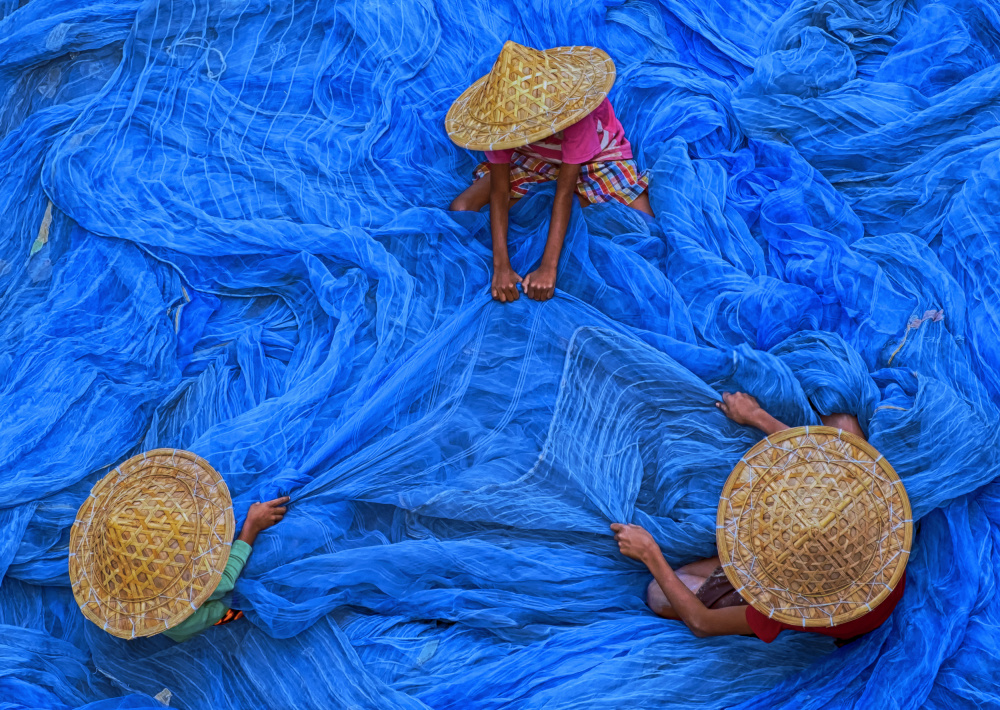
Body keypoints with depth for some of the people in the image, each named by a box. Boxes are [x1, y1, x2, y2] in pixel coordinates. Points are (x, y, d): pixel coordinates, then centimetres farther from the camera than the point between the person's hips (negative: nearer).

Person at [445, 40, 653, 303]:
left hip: (596, 153, -2)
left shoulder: (574, 111, -41)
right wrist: (501, 267, -36)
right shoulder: (502, 117, -31)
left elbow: (565, 191, -40)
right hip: (533, 158, 2)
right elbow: (499, 191, -29)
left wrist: (548, 268, -42)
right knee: (460, 209, -14)